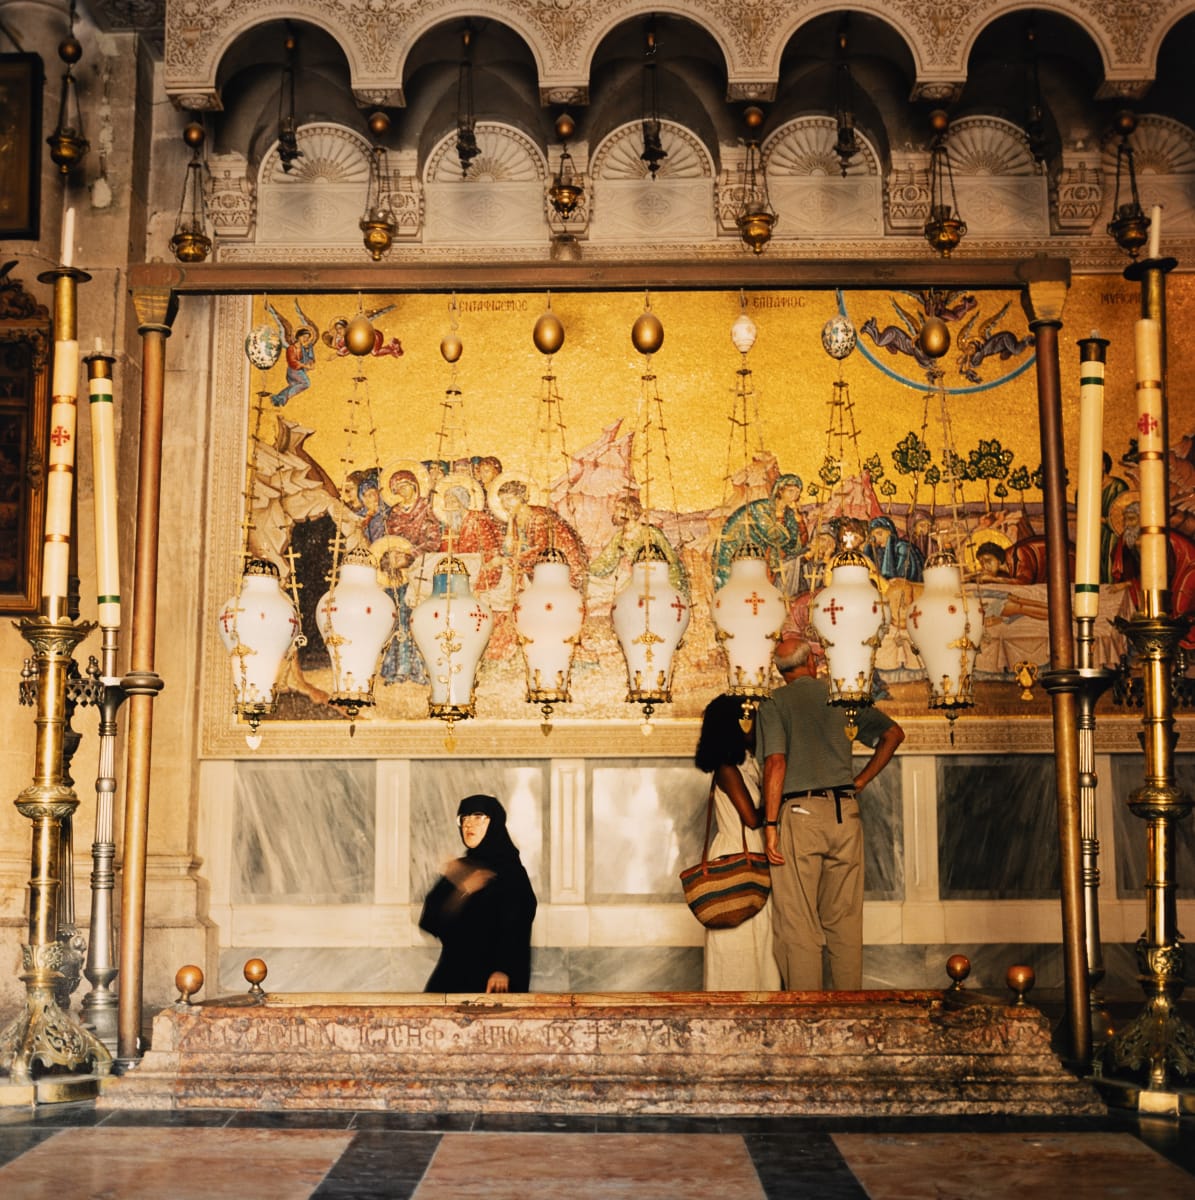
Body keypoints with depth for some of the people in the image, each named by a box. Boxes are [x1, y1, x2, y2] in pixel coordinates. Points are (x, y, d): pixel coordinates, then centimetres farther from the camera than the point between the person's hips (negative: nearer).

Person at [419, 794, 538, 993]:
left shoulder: (511, 872, -1)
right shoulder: (458, 869, 14)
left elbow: (516, 927, -12)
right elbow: (428, 922, 3)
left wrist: (503, 969, -26)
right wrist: (460, 890, -12)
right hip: (454, 972, 5)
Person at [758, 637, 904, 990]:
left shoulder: (774, 703, 1)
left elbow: (776, 763, -10)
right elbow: (893, 733, 13)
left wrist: (770, 825, -10)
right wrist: (859, 782, 15)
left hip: (799, 813, -3)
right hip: (845, 812, 4)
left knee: (798, 924, 1)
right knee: (845, 919, 11)